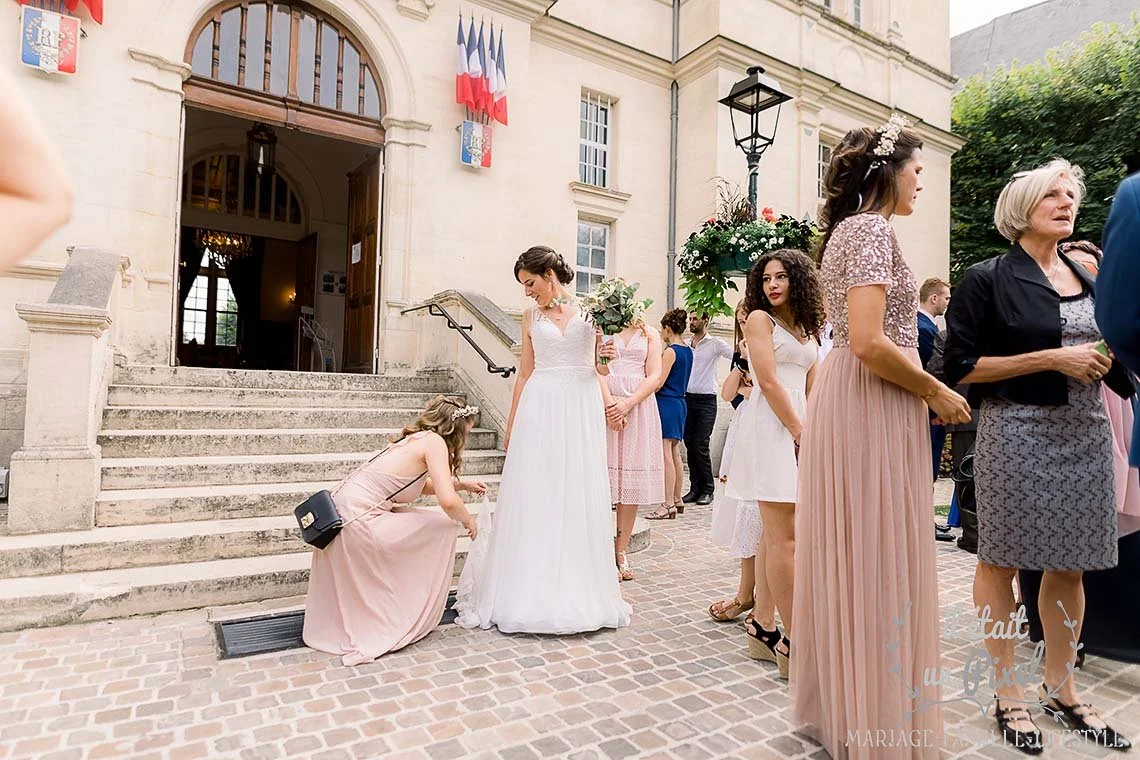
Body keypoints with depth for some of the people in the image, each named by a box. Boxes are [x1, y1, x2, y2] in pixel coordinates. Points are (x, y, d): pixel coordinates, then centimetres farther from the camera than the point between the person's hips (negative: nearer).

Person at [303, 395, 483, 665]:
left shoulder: (415, 438, 15)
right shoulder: (434, 441, -10)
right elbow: (448, 501, -21)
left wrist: (461, 484, 28)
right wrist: (468, 520, -1)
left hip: (341, 514, 9)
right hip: (357, 522, -9)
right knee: (443, 528, 2)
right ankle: (410, 622, 13)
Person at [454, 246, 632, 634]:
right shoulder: (531, 316, 10)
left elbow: (598, 365, 8)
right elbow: (525, 373, 11)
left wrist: (609, 405, -10)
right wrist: (511, 425, 9)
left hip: (581, 408, -1)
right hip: (540, 408, 1)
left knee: (579, 497, 3)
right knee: (534, 497, 1)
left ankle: (577, 592, 16)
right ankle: (530, 591, 11)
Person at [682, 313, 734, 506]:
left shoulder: (715, 343, -2)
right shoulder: (685, 345, 12)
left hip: (706, 401, -5)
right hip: (687, 398, 5)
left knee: (700, 445, -8)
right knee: (690, 445, 6)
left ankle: (708, 489, 6)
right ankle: (695, 488, 15)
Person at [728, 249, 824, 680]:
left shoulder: (807, 330, 21)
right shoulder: (760, 319, -1)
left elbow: (811, 389, 15)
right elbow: (769, 383, -10)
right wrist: (800, 433, -11)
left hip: (800, 430, 7)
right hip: (771, 430, -7)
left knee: (774, 535, 8)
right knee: (784, 538, -8)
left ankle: (764, 628, 16)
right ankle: (793, 641, -2)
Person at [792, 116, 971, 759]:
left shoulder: (846, 229, 19)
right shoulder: (874, 228, -11)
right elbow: (869, 343, -23)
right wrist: (937, 392, -10)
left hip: (845, 399, 10)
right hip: (876, 406, -10)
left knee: (848, 560, 16)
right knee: (882, 561, 0)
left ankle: (838, 708, 31)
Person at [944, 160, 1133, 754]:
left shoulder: (1088, 279, 15)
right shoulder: (987, 279, -4)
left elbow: (1110, 361, 23)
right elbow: (961, 366, -11)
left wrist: (1108, 359, 1)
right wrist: (1051, 358, -15)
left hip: (1085, 432, 6)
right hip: (1017, 432, -6)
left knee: (1069, 565, 13)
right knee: (1001, 561, 2)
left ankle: (1060, 687, 29)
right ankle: (1008, 693, 17)